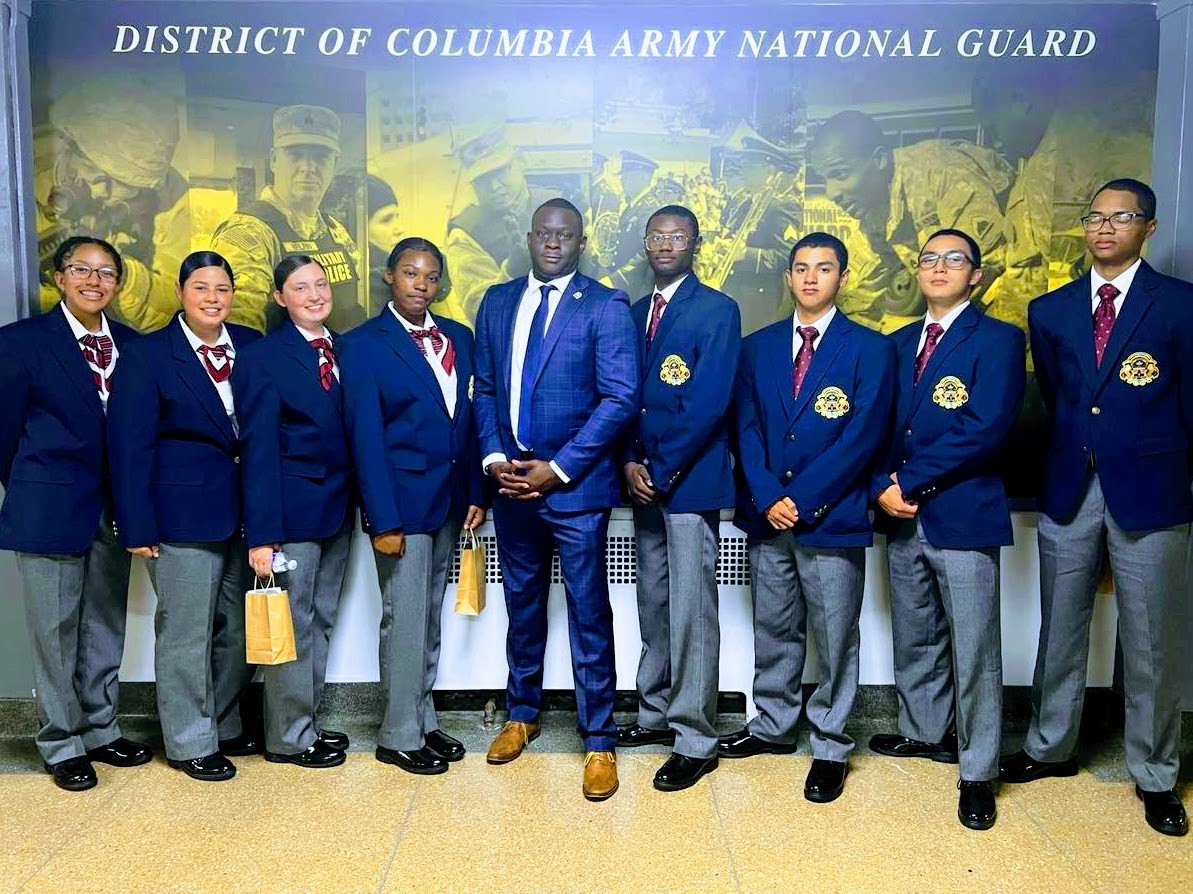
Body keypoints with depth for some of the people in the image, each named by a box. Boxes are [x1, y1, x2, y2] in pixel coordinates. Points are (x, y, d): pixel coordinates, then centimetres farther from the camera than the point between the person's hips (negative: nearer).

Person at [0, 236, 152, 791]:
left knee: (106, 629, 14)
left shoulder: (131, 344, 6)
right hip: (51, 511, -4)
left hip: (113, 510, 4)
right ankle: (62, 746, 20)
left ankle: (100, 731, 29)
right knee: (55, 632, 6)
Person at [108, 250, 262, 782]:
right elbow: (128, 447, -7)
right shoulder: (147, 356, -5)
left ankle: (225, 727, 32)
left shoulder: (252, 346, 6)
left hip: (245, 512, 5)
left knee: (239, 628, 13)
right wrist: (136, 526, -10)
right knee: (186, 632, 5)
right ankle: (189, 743, 21)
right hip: (184, 513, -4)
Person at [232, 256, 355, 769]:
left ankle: (305, 722, 29)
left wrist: (363, 504, 1)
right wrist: (261, 535, -15)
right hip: (292, 510, -6)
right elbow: (258, 452, -11)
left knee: (320, 623, 15)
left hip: (338, 510, 6)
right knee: (292, 626, 4)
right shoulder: (261, 359, -8)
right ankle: (289, 737, 19)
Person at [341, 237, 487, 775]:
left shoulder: (458, 337, 9)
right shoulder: (364, 345, -7)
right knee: (405, 620, 1)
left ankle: (423, 720, 29)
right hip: (402, 502, -5)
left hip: (449, 503, 6)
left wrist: (476, 492, 5)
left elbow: (469, 419, 11)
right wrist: (383, 520, -15)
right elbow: (365, 438, -11)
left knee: (430, 619, 15)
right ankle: (399, 737, 16)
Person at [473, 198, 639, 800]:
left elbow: (621, 398, -12)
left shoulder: (605, 307, -5)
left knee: (589, 615, 2)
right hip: (511, 482, 5)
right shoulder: (497, 302, 10)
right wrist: (493, 458, -4)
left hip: (575, 485, -5)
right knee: (522, 606, 18)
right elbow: (485, 388, 11)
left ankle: (598, 740, 16)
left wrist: (559, 468, -16)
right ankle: (523, 714, 36)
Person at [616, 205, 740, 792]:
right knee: (653, 606, 15)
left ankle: (696, 742, 8)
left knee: (692, 614, -3)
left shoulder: (717, 310, -6)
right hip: (645, 481, 7)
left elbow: (708, 403, -14)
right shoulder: (637, 312, 16)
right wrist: (630, 463, -3)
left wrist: (661, 472, -14)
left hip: (691, 484, -7)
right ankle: (656, 716, 29)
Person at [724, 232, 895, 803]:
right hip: (767, 517, 4)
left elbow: (863, 438, -10)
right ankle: (773, 726, 33)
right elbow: (746, 429, 4)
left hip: (833, 518, -3)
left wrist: (799, 499, -14)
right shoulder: (758, 347, 10)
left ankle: (831, 748, 22)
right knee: (774, 632, 16)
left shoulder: (870, 349, -2)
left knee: (835, 640, 6)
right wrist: (767, 498, -9)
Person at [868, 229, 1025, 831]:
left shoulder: (998, 340, -5)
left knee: (974, 651, 1)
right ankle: (925, 732, 37)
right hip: (902, 517, 6)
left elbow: (985, 429, -16)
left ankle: (977, 772, 15)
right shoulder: (898, 344, 14)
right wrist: (883, 485, -8)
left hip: (963, 516, -6)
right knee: (914, 639, 17)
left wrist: (910, 481, -14)